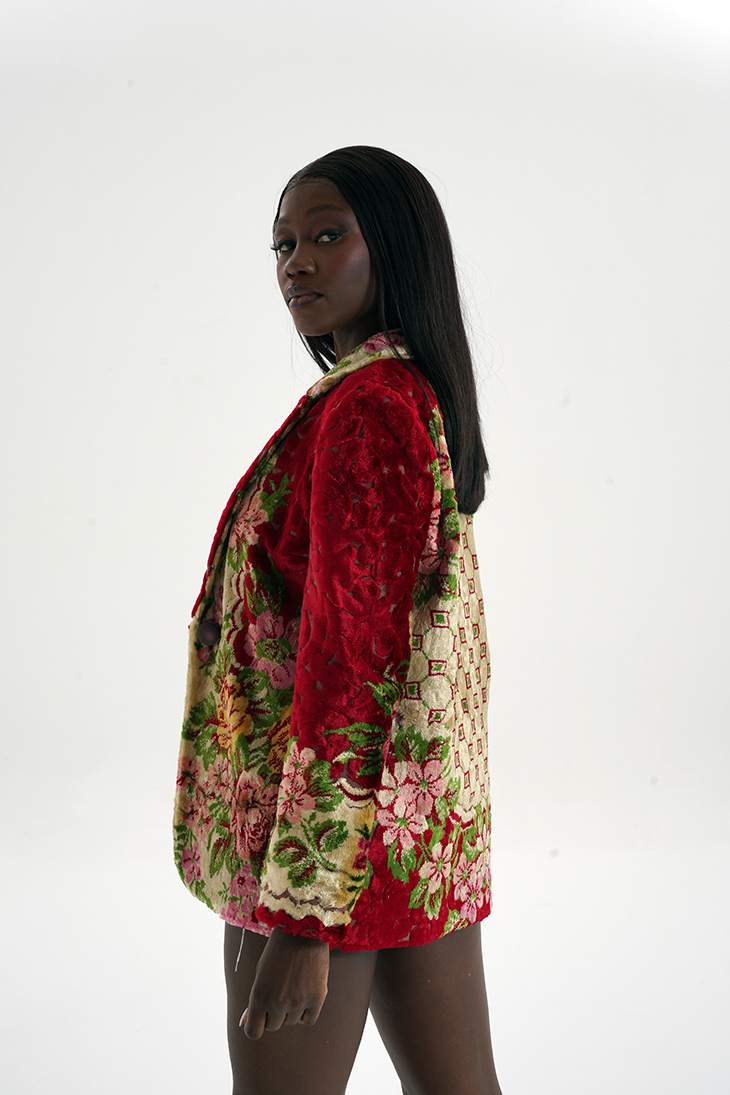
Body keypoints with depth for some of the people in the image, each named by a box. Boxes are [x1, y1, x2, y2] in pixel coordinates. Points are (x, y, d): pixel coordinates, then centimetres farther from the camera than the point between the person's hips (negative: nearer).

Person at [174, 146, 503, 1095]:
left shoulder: (360, 410, -17)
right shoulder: (424, 398, 12)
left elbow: (351, 656, -22)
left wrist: (304, 912, -21)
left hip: (333, 821, -9)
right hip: (428, 813, 9)